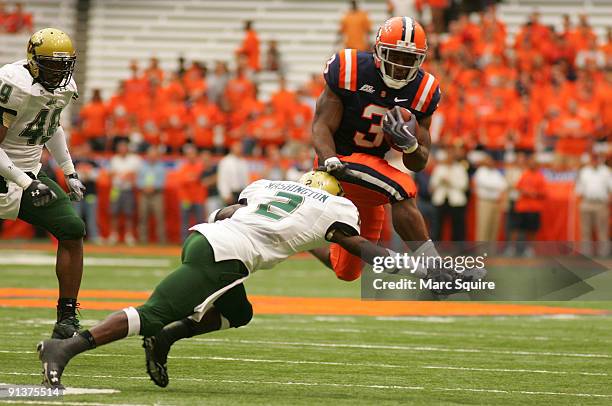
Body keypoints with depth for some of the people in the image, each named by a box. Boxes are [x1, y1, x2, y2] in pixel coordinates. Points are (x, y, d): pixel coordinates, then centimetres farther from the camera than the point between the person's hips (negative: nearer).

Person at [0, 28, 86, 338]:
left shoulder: (65, 88, 2)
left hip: (30, 174, 7)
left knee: (73, 231, -8)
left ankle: (67, 316, 0)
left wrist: (69, 172, 19)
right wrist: (27, 185, -22)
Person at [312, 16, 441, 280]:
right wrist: (330, 162, -34)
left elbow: (418, 164, -1)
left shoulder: (421, 90, -3)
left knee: (347, 271, 11)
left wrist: (408, 143, -24)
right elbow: (321, 126, -14)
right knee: (403, 191, -33)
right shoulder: (350, 71, -14)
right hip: (344, 161, -6)